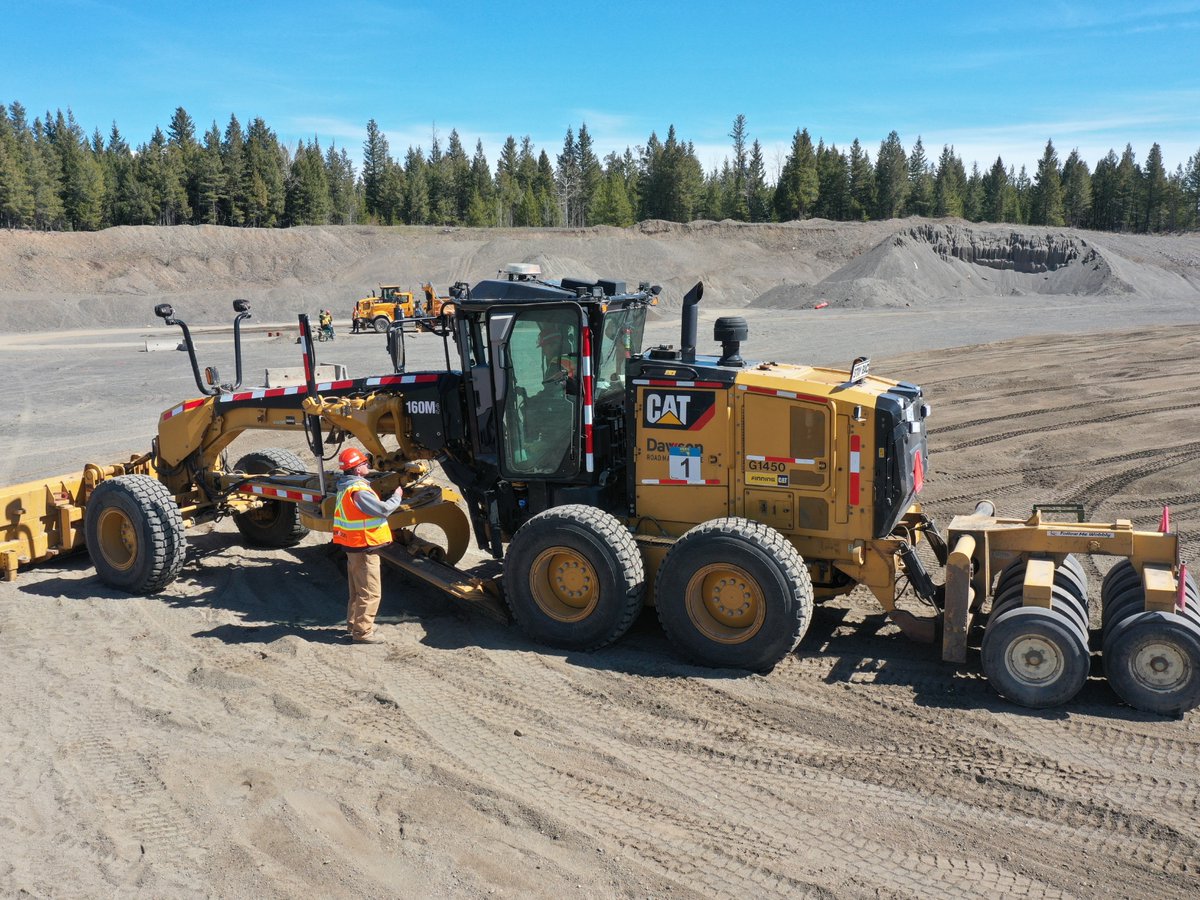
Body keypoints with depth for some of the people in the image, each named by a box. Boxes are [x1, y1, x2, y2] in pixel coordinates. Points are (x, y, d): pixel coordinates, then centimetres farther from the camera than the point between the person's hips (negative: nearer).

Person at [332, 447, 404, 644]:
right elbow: (384, 509, -22)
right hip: (364, 547, -10)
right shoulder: (358, 491, -24)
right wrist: (397, 497, -6)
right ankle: (362, 632, 1)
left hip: (353, 546, 10)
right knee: (370, 592, -3)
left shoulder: (346, 487, 9)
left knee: (357, 589, 22)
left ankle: (354, 623, 34)